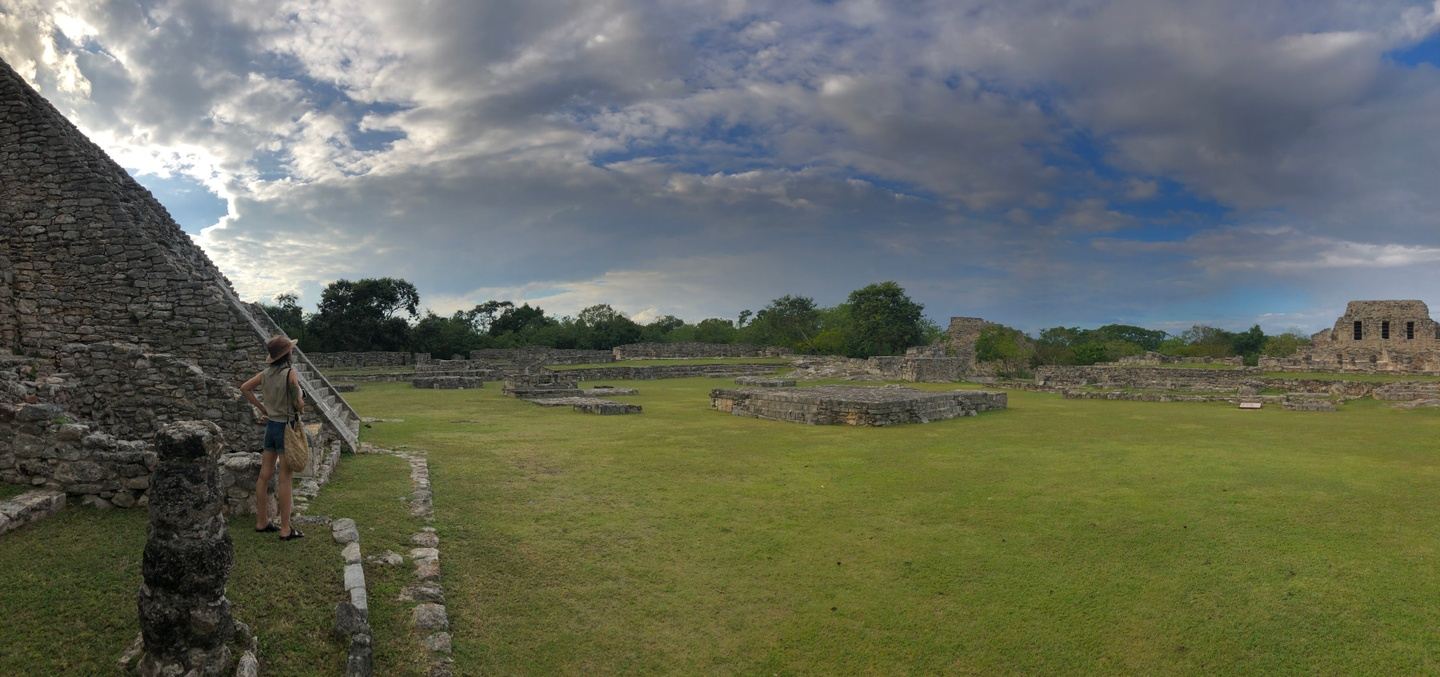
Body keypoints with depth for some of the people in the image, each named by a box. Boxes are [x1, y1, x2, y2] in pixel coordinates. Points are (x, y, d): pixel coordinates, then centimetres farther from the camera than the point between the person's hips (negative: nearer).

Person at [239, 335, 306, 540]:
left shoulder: (266, 373, 3)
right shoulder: (290, 373, -18)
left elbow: (244, 388, 14)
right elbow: (299, 404, -22)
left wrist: (262, 408, 15)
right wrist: (300, 405, 1)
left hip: (270, 425, 7)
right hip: (286, 426, -7)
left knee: (264, 475, 13)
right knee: (285, 479, -1)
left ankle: (262, 522, 25)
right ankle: (286, 529, 4)